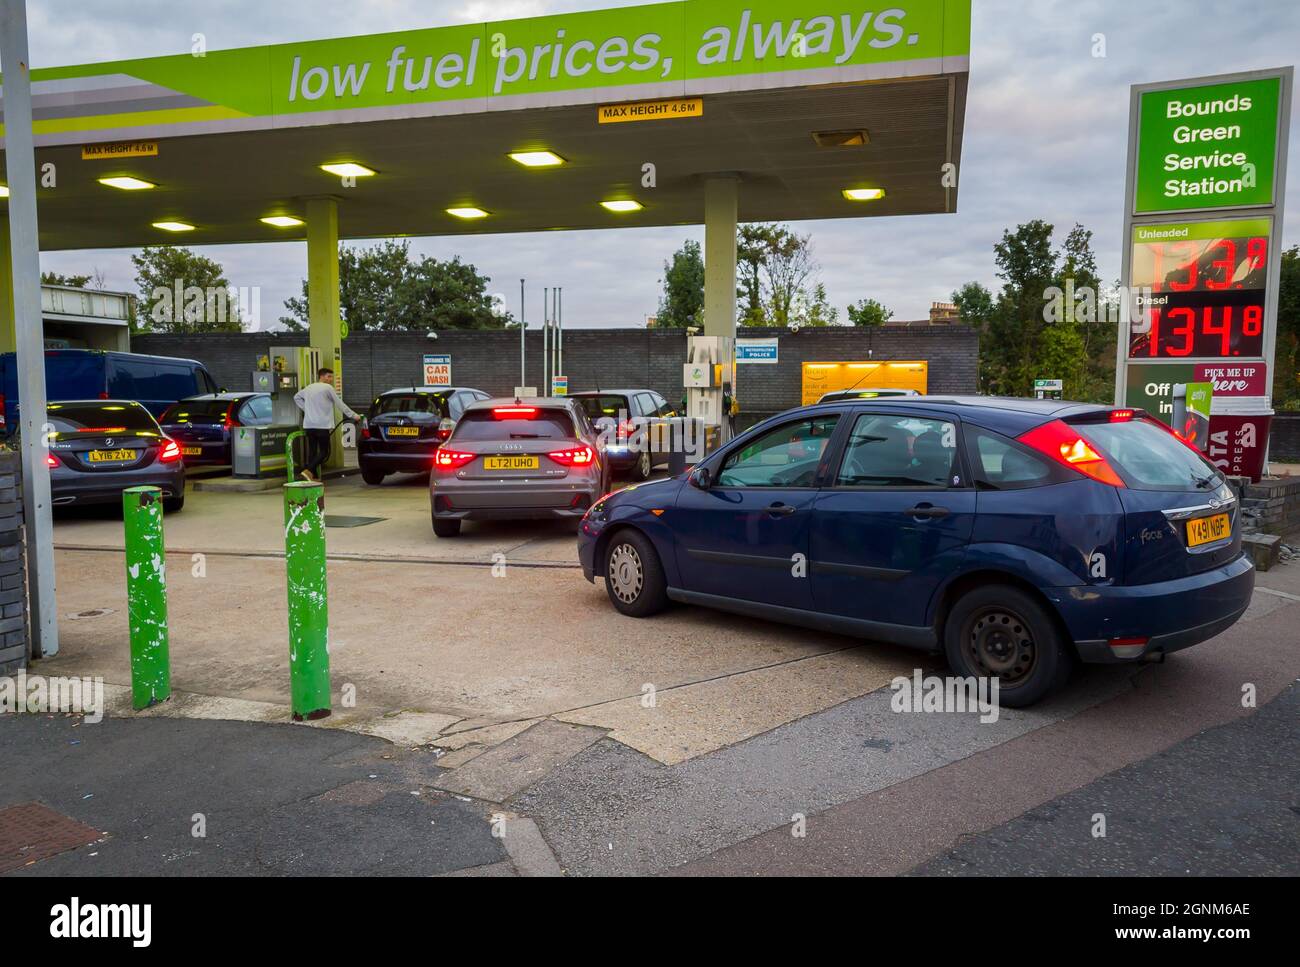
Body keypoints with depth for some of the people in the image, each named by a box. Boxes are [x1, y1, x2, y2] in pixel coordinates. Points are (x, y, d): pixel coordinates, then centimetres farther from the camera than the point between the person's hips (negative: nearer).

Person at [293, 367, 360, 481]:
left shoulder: (309, 387, 17)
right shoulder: (328, 388, -4)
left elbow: (296, 397, 30)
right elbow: (340, 404, -3)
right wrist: (353, 415, 4)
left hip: (309, 425, 7)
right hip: (322, 425, -7)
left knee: (312, 451, 9)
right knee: (324, 452, -4)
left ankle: (314, 476, 7)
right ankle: (308, 471, -19)